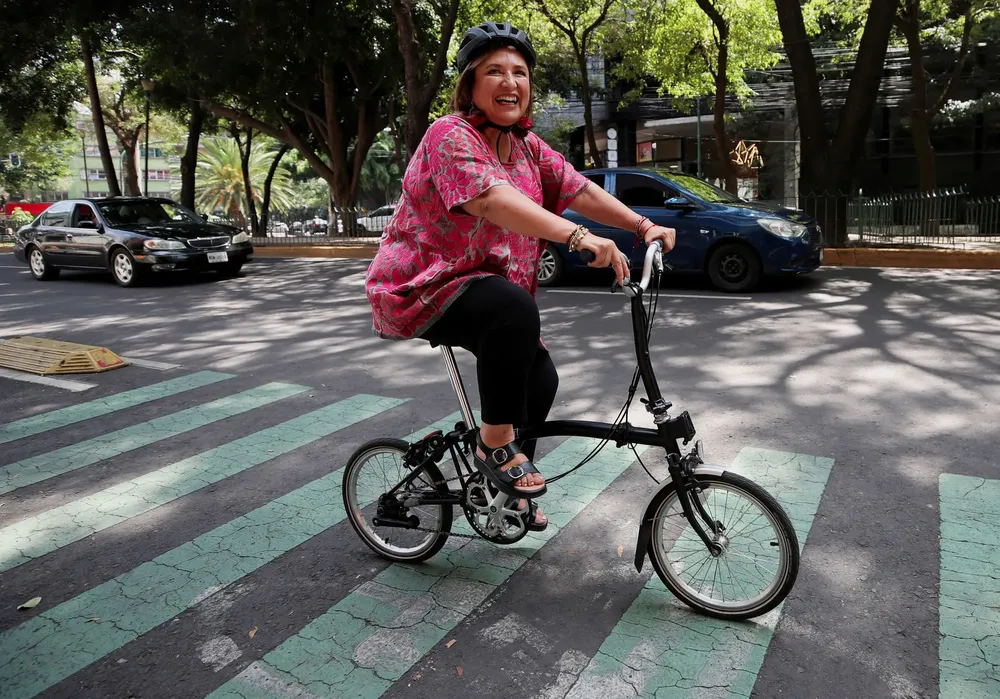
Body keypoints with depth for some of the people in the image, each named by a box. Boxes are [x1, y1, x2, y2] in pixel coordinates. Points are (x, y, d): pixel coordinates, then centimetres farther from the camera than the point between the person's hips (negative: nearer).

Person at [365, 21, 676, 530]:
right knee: (515, 307, -34)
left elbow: (579, 190, 2)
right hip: (419, 289, -8)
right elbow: (493, 200, -34)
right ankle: (495, 444, -18)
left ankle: (509, 486, 28)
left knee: (541, 379, 3)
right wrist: (578, 237, -45)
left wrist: (643, 225, -10)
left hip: (481, 286, 8)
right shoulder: (451, 136, -17)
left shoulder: (527, 146, 9)